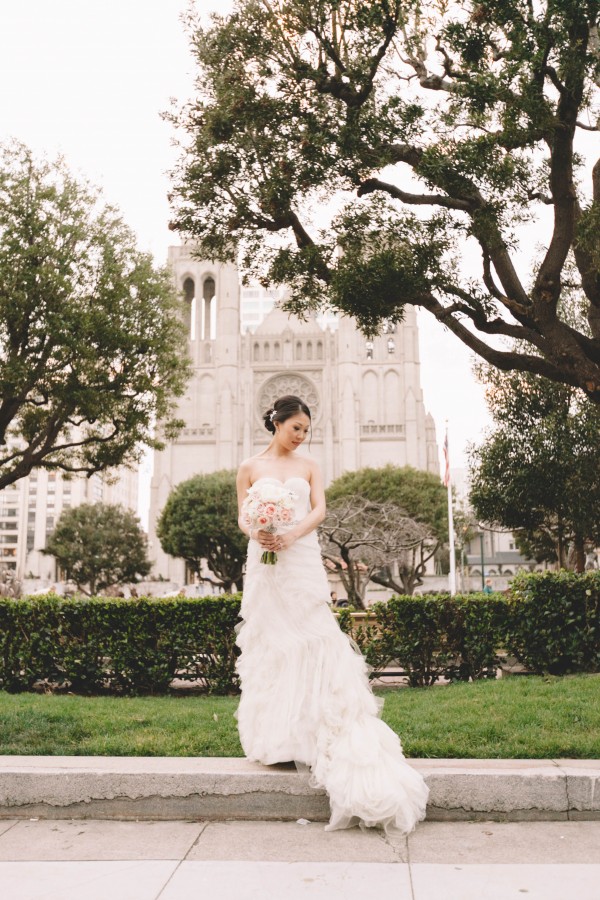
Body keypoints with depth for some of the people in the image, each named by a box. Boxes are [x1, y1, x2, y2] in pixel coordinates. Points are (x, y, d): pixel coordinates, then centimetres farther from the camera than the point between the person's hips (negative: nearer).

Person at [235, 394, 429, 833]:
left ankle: (309, 733, -1)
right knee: (268, 642, 0)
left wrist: (291, 535, -19)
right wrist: (256, 533, -17)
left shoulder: (309, 466, 11)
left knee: (311, 639, -7)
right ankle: (273, 736, 7)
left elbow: (319, 510, -1)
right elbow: (242, 517, 6)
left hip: (303, 562, 0)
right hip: (263, 563, 0)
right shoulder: (250, 468, 9)